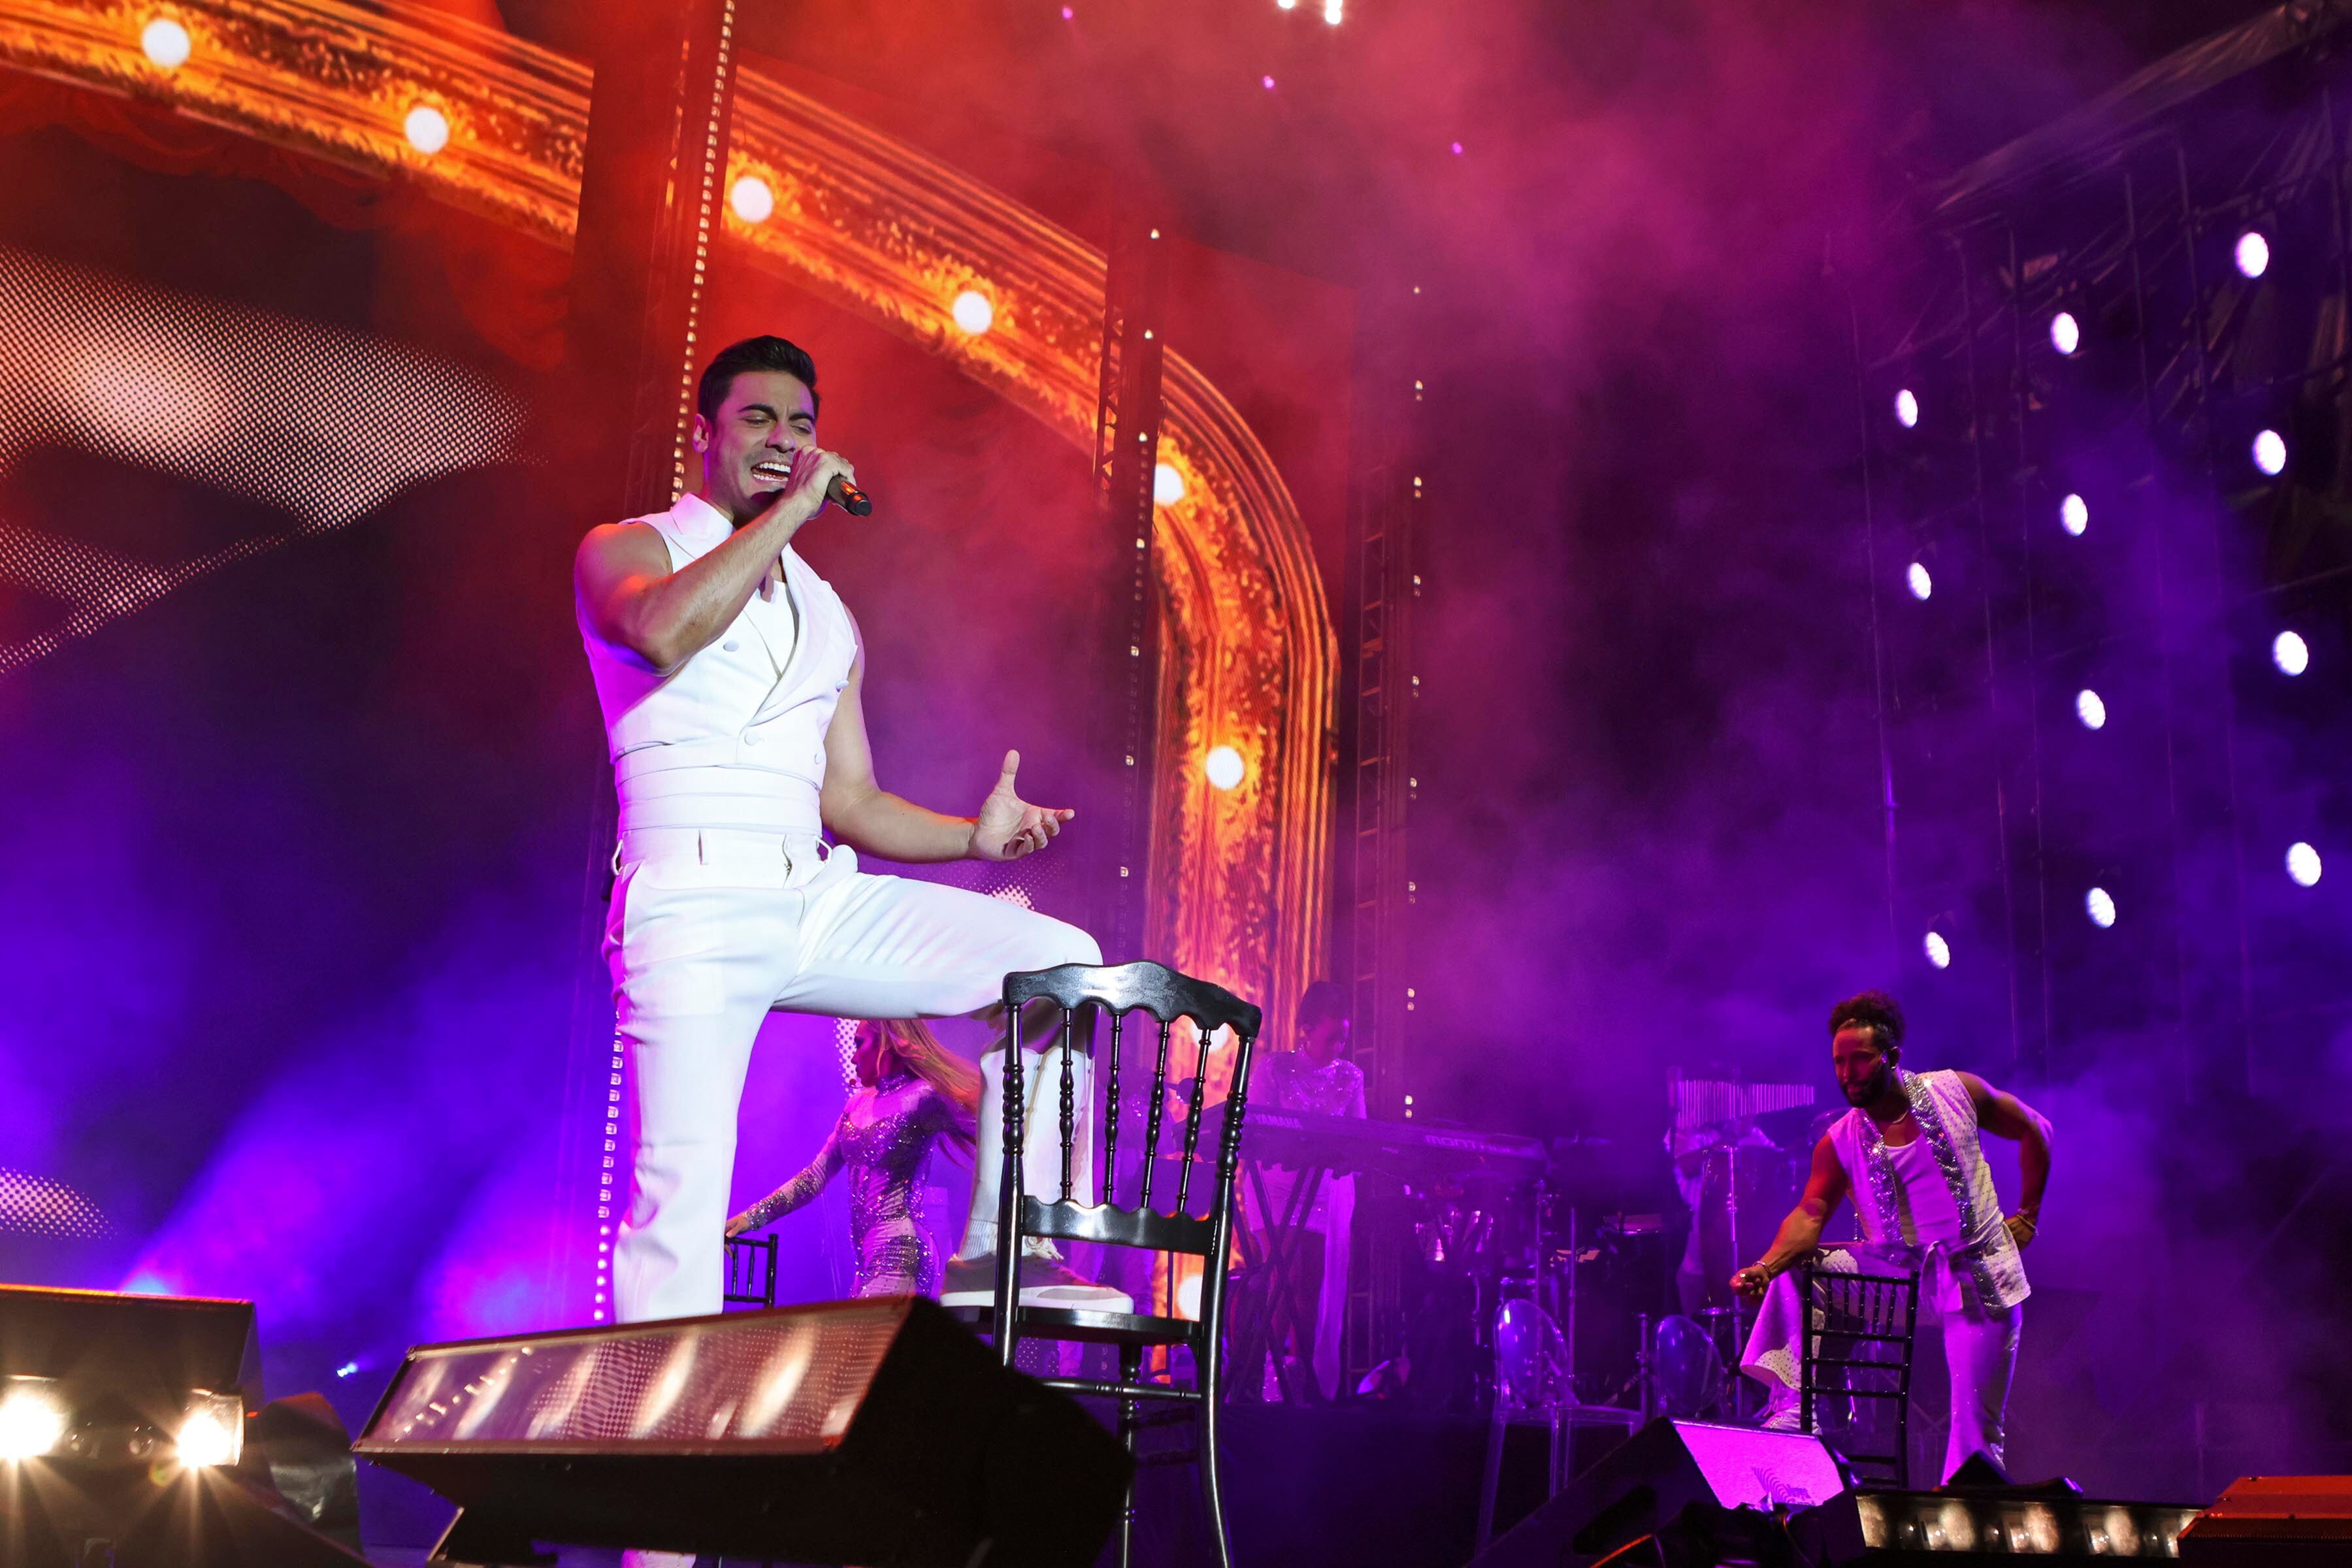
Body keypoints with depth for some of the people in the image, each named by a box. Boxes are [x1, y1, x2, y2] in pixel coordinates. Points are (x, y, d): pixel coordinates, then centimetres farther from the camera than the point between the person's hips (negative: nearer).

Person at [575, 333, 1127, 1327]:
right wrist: (791, 506, -10)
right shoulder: (625, 550, 9)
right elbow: (665, 632, -17)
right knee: (683, 1189, -16)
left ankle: (1001, 1252, -5)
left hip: (820, 902, 5)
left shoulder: (827, 616, 24)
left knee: (1062, 964, -7)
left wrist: (974, 835, 2)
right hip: (695, 909, -5)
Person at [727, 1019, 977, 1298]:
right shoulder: (860, 1104, 16)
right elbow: (815, 1177, 18)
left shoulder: (923, 1096, -6)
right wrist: (753, 1217, 14)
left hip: (899, 1255, -7)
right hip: (868, 1259, 8)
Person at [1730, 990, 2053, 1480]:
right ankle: (1792, 1410, -19)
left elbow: (2035, 1131, 8)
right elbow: (1809, 1214, -15)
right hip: (1898, 1270, 2)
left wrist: (2026, 1214, 4)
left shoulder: (1956, 1091, -5)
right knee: (1794, 1274, -17)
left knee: (1975, 1429, -5)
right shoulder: (1839, 1143, -4)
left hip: (1980, 1277, -2)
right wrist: (1767, 1266, -34)